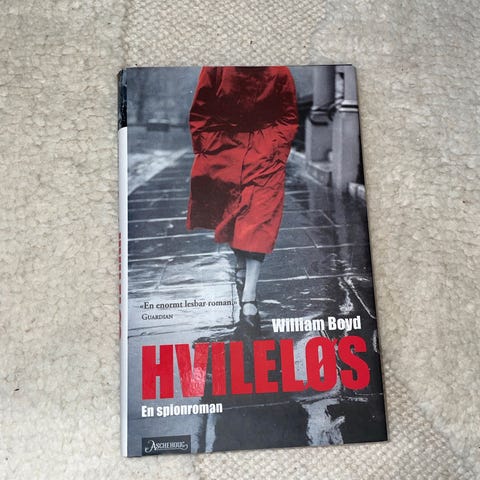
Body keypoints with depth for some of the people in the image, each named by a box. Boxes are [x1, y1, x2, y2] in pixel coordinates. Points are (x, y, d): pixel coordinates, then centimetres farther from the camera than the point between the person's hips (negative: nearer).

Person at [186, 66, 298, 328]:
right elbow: (199, 113, 4)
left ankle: (249, 299, -14)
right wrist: (205, 150, -1)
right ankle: (241, 266, 35)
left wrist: (276, 150, -4)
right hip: (222, 151, 2)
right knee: (227, 215, 9)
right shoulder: (216, 69, -4)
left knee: (259, 220, -13)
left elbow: (289, 117, 6)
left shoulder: (280, 73, -5)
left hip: (264, 158, -1)